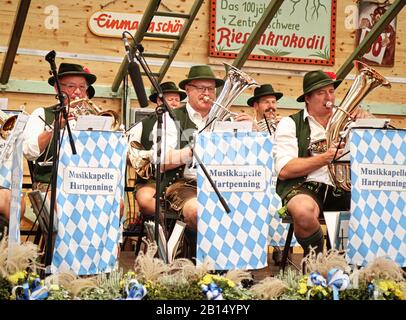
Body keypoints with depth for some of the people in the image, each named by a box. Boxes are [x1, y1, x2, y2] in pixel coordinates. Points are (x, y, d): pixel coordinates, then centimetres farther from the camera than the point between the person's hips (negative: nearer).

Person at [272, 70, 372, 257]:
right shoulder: (290, 124, 5)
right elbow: (284, 171, -8)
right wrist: (325, 158, -13)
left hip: (342, 188, 4)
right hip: (303, 186, -4)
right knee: (304, 212, -38)